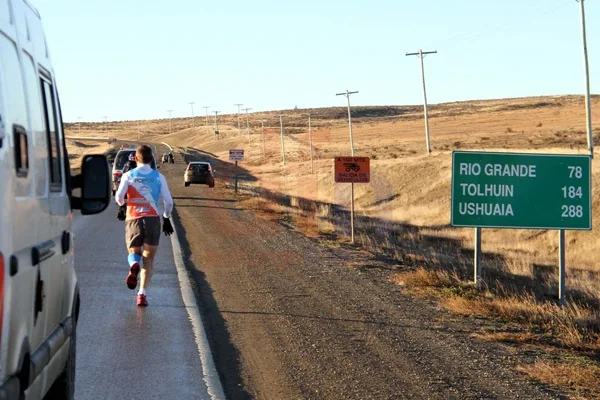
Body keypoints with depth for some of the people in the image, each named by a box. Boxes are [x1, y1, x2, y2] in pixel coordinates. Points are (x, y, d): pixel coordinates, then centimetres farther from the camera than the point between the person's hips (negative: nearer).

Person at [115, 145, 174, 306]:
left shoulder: (128, 175, 3)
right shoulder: (158, 177, 5)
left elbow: (119, 195, -11)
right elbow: (168, 201, 2)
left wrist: (121, 206, 12)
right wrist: (166, 218, 17)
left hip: (133, 219, 0)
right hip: (153, 219, 0)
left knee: (134, 252, 17)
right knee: (148, 259, 8)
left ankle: (134, 265, -21)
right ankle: (142, 294, -6)